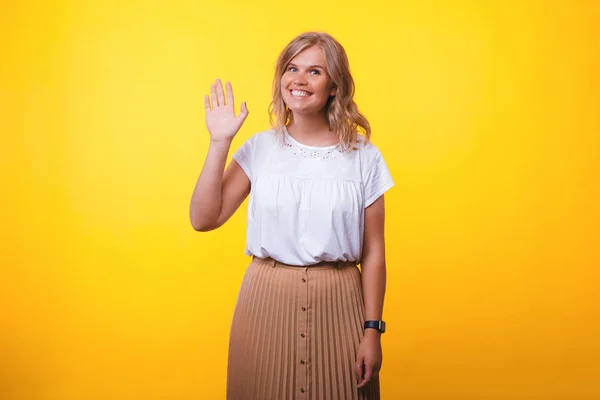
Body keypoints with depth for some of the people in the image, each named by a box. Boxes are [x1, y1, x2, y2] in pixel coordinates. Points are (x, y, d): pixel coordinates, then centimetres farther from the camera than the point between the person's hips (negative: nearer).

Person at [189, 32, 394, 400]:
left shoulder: (364, 157, -1)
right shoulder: (260, 149, 1)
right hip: (267, 300, 1)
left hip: (338, 303, -1)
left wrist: (372, 329, -3)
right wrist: (220, 143, -8)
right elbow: (203, 219, -4)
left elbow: (373, 253, 0)